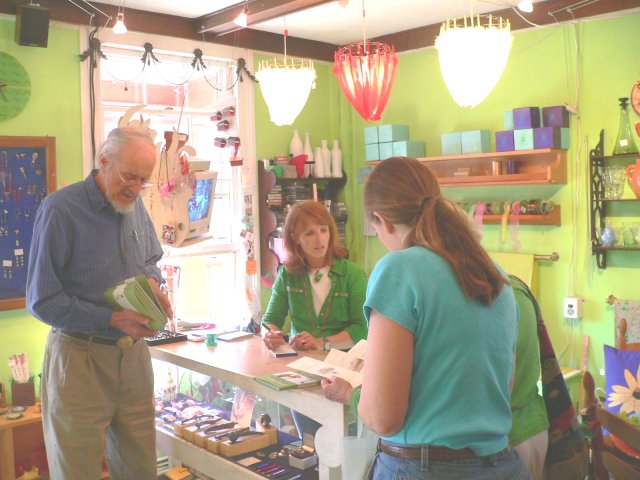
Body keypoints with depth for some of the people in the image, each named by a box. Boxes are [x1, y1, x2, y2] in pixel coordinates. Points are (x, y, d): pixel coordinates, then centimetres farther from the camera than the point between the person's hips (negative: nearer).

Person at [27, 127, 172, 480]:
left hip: (133, 352, 6)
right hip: (80, 358, -5)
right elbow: (42, 301, -13)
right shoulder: (60, 210, -14)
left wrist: (152, 282, -1)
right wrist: (111, 320, -21)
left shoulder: (135, 205, 5)